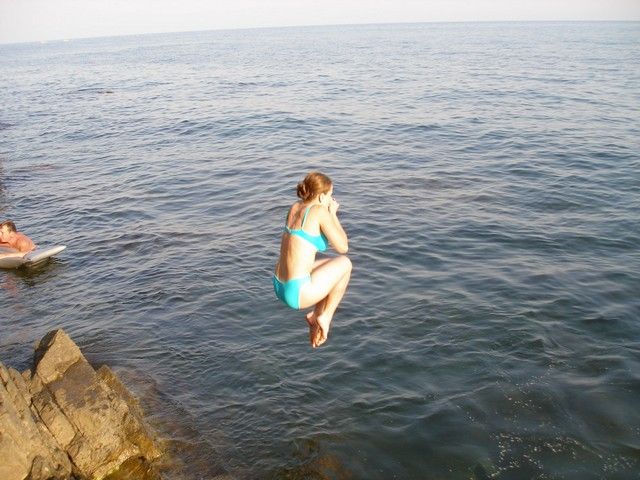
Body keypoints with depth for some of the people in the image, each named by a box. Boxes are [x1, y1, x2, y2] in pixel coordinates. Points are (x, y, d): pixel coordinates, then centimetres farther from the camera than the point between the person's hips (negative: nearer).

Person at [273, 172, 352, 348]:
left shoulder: (295, 207, 10)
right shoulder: (320, 211, -11)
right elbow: (343, 247, -4)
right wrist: (333, 214, 6)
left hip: (280, 287, 8)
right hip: (298, 293, -8)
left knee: (331, 265, 27)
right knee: (345, 263, 12)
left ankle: (315, 316, 22)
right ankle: (325, 317, 13)